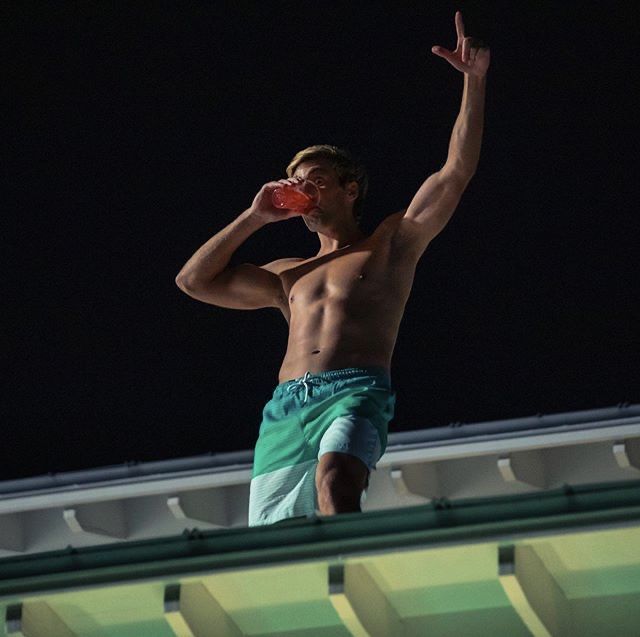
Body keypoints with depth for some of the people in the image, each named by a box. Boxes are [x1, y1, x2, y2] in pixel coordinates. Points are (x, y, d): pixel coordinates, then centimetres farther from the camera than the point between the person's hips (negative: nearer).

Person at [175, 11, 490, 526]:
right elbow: (193, 280, 30)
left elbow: (457, 173, 11)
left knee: (335, 484, -35)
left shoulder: (392, 244, 19)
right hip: (285, 406, 5)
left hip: (355, 392, -5)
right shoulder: (287, 276, 31)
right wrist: (256, 217, 26)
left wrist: (474, 82, 4)